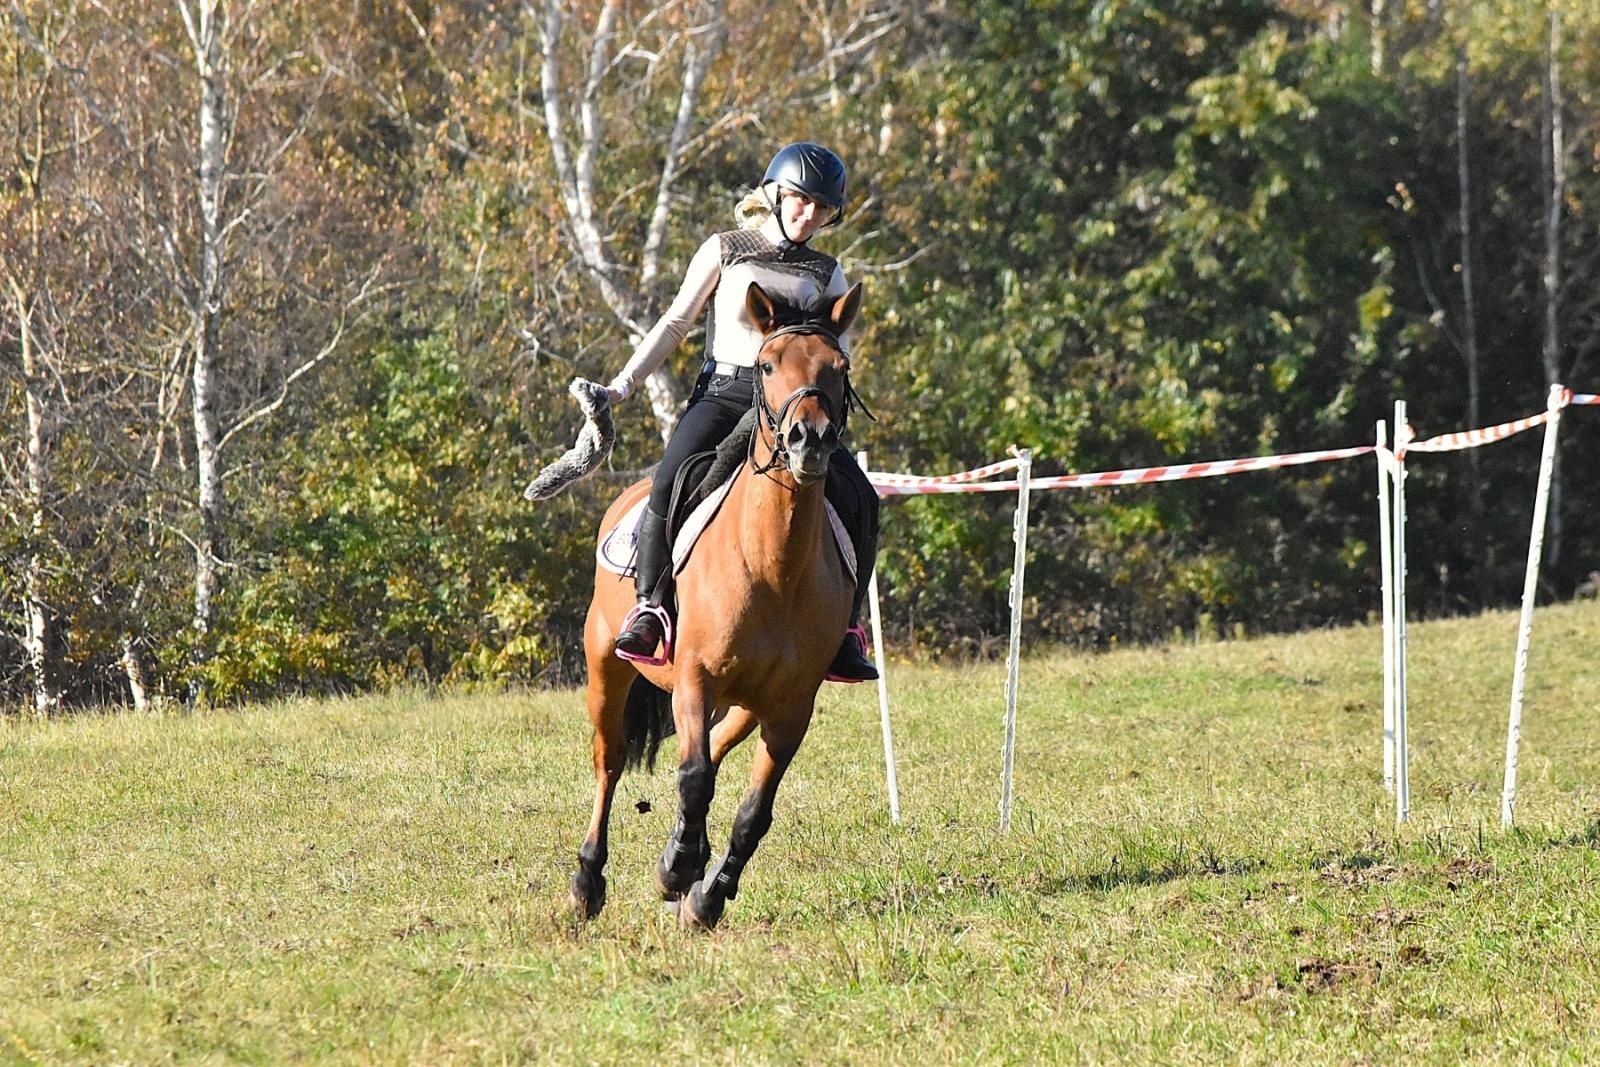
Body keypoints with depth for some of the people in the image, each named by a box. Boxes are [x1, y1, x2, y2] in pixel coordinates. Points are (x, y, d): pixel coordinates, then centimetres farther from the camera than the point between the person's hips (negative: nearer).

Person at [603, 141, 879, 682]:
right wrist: (623, 384, 0)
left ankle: (843, 629, -7)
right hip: (722, 394, -2)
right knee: (671, 484, -30)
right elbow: (675, 324, 9)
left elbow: (838, 351, 16)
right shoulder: (724, 251, 8)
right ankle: (648, 606, -18)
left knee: (860, 500, -17)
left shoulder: (826, 274, 14)